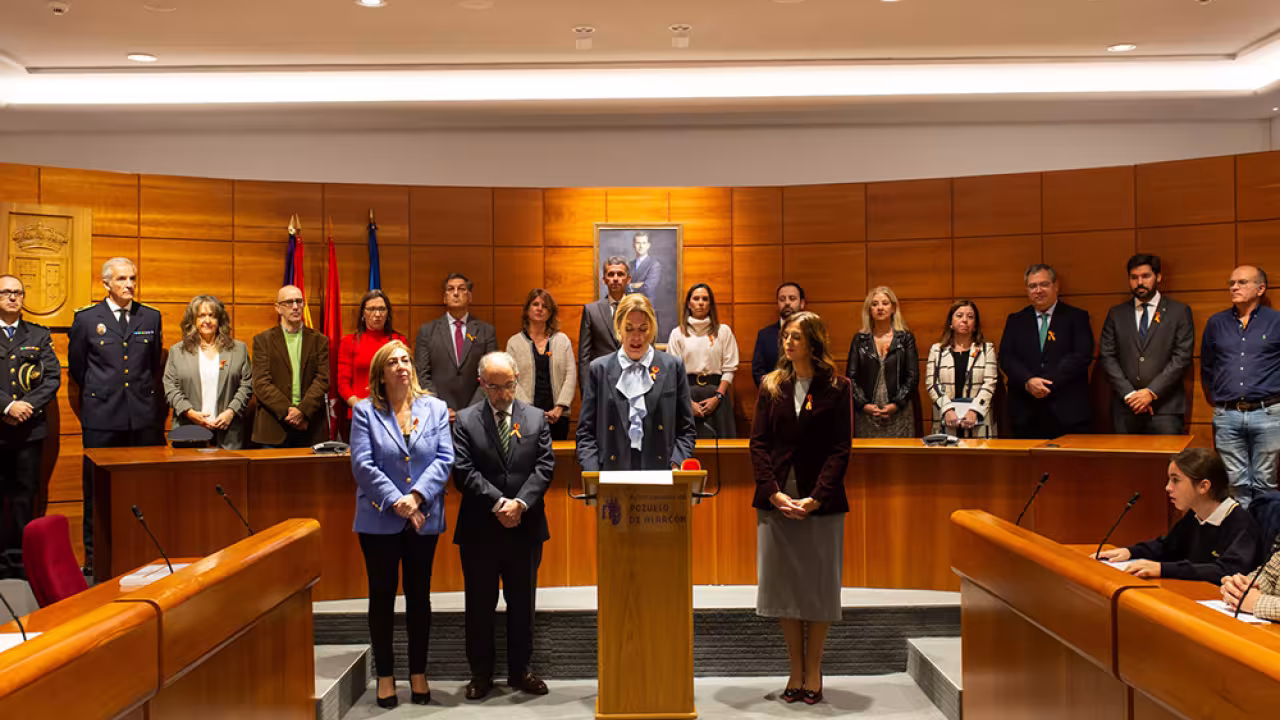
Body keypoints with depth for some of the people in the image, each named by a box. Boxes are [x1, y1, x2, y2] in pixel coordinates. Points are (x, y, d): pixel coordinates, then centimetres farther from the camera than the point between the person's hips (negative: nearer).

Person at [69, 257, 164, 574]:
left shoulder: (152, 318, 8)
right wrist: (99, 395, 13)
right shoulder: (86, 319, 2)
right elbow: (77, 368, 11)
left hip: (144, 417, 2)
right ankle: (94, 556, 16)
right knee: (97, 489, 5)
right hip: (102, 417, -1)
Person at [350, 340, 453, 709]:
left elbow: (444, 459, -5)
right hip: (379, 520, -1)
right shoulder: (365, 412, -2)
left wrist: (416, 497, -16)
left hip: (424, 519, 2)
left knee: (419, 595, 10)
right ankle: (385, 675, 19)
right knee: (382, 596, 8)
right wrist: (396, 502, -18)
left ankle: (418, 672, 23)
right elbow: (362, 464, -11)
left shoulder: (435, 409, 3)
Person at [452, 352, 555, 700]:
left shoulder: (537, 418, 6)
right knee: (480, 605, 8)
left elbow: (544, 466, -2)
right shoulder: (465, 421, 0)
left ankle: (520, 670, 24)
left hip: (526, 527, 2)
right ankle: (481, 674, 21)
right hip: (479, 529, -1)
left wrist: (520, 503, -16)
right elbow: (464, 471, -9)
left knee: (523, 603, 11)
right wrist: (498, 503, -17)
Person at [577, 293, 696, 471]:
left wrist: (676, 465, -5)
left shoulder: (673, 367, 9)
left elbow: (686, 429, 11)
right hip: (612, 468, 0)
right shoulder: (599, 369, 9)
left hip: (661, 472, 0)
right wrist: (593, 476, -5)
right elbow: (586, 432, 9)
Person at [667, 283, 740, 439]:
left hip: (716, 392, 0)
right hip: (687, 392, 0)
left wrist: (717, 397, -9)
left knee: (718, 437, -3)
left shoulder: (724, 331, 7)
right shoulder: (677, 333, 7)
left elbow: (729, 369, 3)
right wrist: (687, 401, -9)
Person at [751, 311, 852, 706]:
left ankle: (813, 672, 17)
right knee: (783, 585, 6)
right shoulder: (771, 386, 8)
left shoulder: (837, 388, 0)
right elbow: (758, 443, 2)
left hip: (821, 503, -2)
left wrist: (816, 497, -15)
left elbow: (840, 449, -5)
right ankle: (796, 671, 17)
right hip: (775, 500, 3)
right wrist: (774, 492, -10)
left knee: (818, 587, 4)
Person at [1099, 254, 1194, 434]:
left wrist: (1152, 392, -10)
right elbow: (1107, 356, 6)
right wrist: (1129, 394, -6)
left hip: (1164, 407, -2)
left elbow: (1182, 357, -2)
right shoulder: (1116, 314, 13)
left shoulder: (1179, 312, 6)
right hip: (1125, 408, 2)